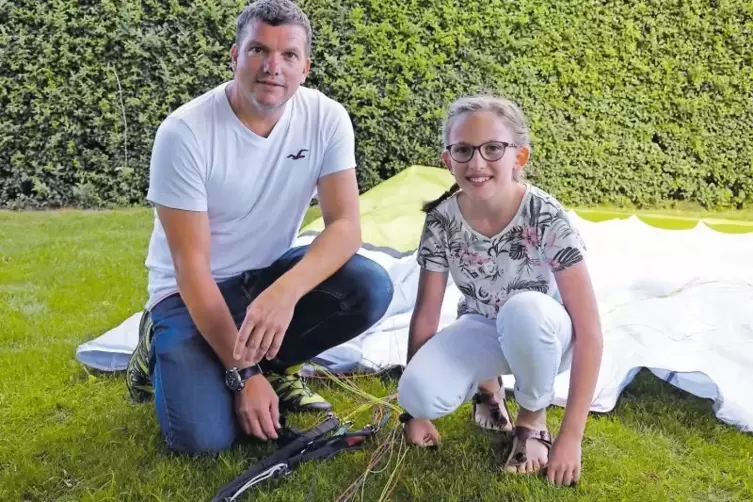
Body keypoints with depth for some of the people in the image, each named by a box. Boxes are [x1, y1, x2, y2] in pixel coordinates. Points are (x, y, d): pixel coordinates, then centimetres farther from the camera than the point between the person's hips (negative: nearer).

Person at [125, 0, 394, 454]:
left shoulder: (326, 118, -13)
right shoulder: (185, 132, -23)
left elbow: (346, 226, -17)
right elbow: (192, 265, -22)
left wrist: (285, 292, -38)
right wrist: (242, 375, -25)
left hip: (270, 275, 4)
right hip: (193, 291, -3)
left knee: (371, 288, -25)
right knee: (204, 436, -23)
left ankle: (274, 364, 1)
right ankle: (163, 350, 10)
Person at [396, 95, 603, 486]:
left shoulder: (546, 218, -27)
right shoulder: (441, 220, -17)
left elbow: (590, 330, -27)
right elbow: (425, 315, -9)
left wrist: (570, 437, -29)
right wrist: (413, 409, -7)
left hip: (543, 334, -2)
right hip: (482, 329, 3)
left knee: (523, 308, -39)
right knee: (420, 393, -28)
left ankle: (533, 419, -8)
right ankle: (487, 384, 10)